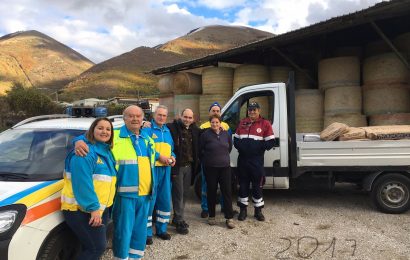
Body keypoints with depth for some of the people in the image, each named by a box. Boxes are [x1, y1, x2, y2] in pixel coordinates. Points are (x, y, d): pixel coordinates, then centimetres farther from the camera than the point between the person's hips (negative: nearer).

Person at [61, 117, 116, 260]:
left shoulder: (106, 152, 14)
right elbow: (82, 184, -24)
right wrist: (93, 208, -27)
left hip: (100, 208, 9)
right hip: (81, 210, -9)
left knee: (91, 247, 17)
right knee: (97, 247, -8)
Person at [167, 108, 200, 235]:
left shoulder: (195, 130, 7)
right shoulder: (173, 127, -11)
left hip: (189, 166, 6)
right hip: (177, 166, -6)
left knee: (184, 194, 14)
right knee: (178, 194, 0)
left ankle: (177, 218, 28)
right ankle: (179, 221, 11)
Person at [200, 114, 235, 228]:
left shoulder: (226, 134, 5)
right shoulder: (205, 134, -7)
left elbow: (230, 147, 20)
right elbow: (200, 150, 0)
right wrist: (205, 160, 7)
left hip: (225, 166, 3)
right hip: (210, 168, -3)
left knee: (227, 191, 1)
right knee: (211, 192, 7)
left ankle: (229, 218, 8)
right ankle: (211, 216, 22)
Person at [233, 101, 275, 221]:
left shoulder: (265, 124, -2)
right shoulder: (242, 123, 11)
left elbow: (270, 142, -6)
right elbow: (236, 139, 14)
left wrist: (258, 148, -16)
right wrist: (240, 146, -5)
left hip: (257, 161, -3)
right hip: (242, 159, 3)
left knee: (257, 186, 6)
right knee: (243, 185, 10)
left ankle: (258, 210, 21)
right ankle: (243, 210, 22)